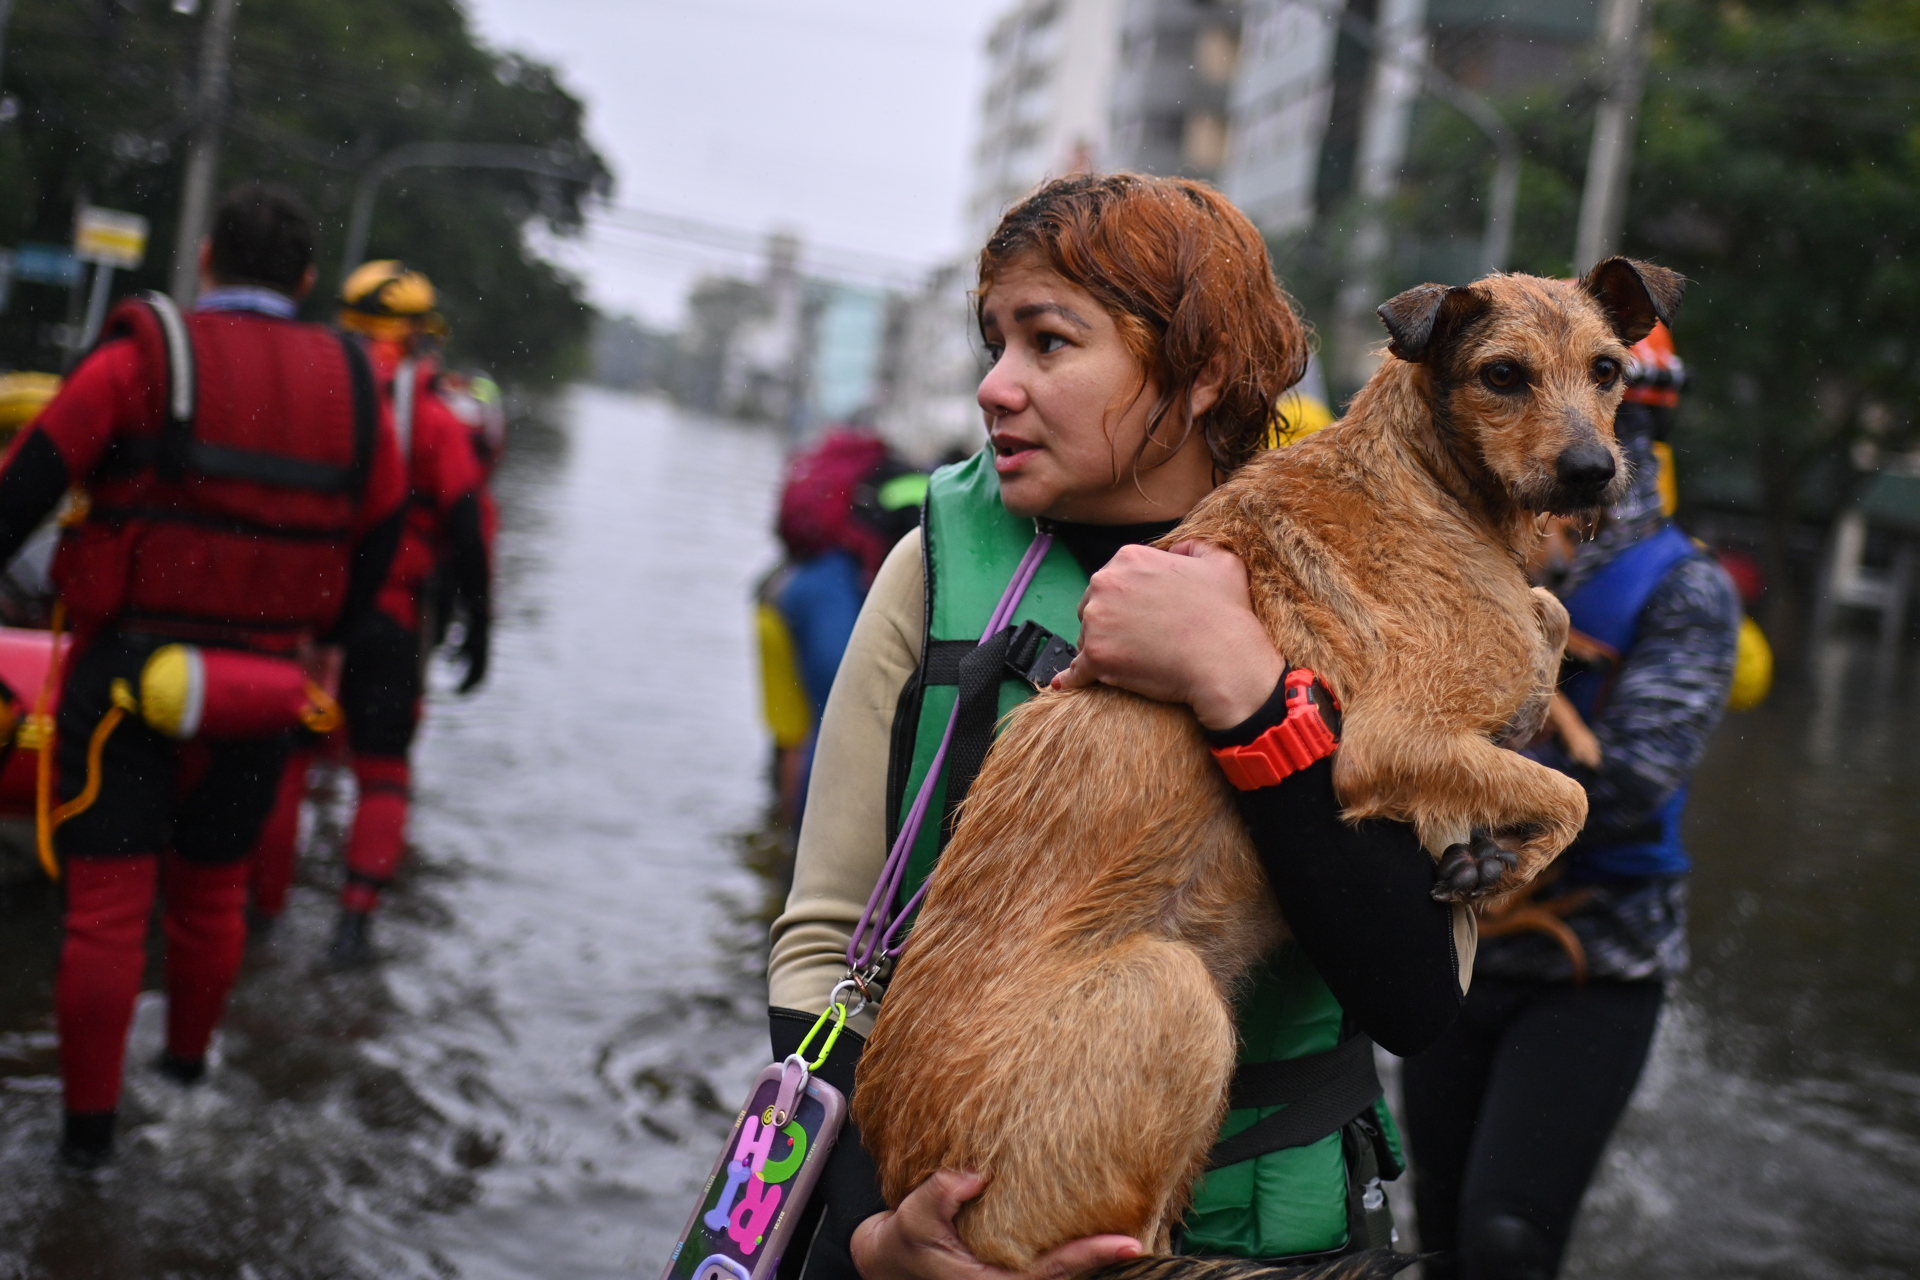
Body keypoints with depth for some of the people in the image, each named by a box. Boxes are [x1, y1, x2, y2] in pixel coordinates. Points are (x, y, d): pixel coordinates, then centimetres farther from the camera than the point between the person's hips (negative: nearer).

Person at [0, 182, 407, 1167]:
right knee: (212, 886, 20)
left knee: (108, 898, 2)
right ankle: (187, 1073, 36)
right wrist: (321, 633, 26)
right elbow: (379, 533, 12)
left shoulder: (144, 358, -9)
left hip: (129, 669, -4)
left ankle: (89, 1119, 8)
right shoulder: (351, 389, 4)